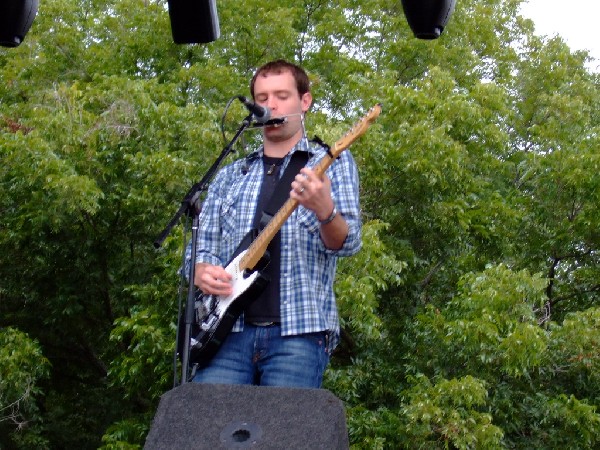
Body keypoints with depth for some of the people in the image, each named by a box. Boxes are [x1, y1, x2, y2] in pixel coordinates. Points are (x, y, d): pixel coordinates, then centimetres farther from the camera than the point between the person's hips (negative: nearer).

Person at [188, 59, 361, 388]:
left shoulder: (332, 163, 9)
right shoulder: (230, 176, 20)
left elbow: (347, 243, -5)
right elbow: (201, 246, 18)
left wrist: (325, 210, -27)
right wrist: (202, 271, -6)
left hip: (297, 333, -3)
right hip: (228, 329, 3)